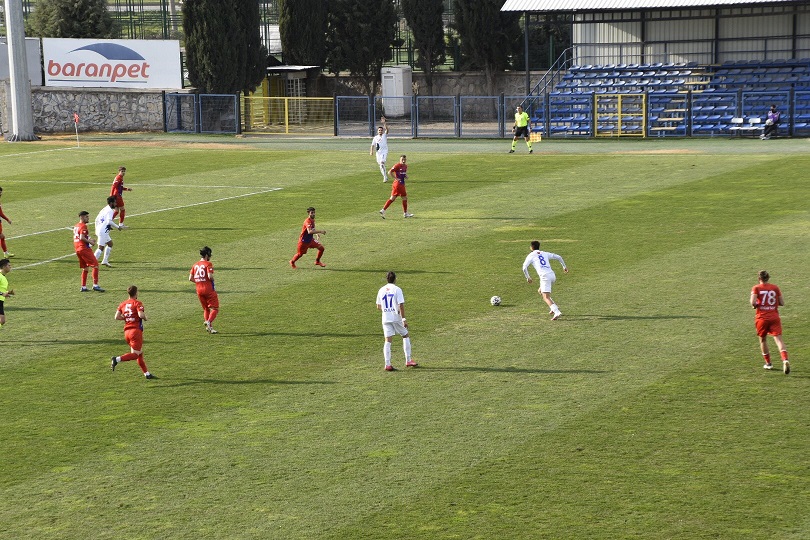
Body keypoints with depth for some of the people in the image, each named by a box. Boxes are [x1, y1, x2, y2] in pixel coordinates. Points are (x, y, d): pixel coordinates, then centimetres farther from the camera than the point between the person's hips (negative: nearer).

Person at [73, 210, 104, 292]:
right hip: (84, 249, -9)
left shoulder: (75, 226, 18)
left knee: (85, 268, 16)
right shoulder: (83, 226, -11)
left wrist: (88, 239, 18)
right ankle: (95, 285, -15)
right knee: (95, 265, -8)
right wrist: (90, 241, -10)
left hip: (77, 249, 9)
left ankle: (83, 287, 14)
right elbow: (82, 237, -23)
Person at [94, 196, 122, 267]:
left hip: (99, 229, 10)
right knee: (100, 247, -9)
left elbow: (97, 219, 20)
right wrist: (118, 227, -14)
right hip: (103, 231, -10)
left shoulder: (104, 209, 17)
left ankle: (105, 261, 22)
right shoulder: (110, 211, -11)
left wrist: (96, 230, 26)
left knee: (110, 243, 21)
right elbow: (109, 221, -24)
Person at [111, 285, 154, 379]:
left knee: (140, 353, 15)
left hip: (127, 331, 7)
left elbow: (117, 317, 1)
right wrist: (145, 317, -1)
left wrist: (126, 317, 14)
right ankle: (117, 359, -27)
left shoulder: (123, 304, 10)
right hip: (136, 331, -7)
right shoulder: (138, 303, -8)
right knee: (135, 354, -7)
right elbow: (141, 315, -23)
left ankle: (146, 373, 18)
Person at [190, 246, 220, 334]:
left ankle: (209, 327, 12)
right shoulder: (208, 264, -9)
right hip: (209, 289, -6)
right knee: (215, 308, -2)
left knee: (206, 309, 18)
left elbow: (190, 278, 7)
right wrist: (212, 279, -1)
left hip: (199, 290, 6)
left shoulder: (195, 265, 10)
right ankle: (209, 322, -26)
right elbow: (210, 276, -22)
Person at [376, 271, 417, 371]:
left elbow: (378, 307, 13)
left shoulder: (381, 290, 8)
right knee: (406, 336, 14)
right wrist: (404, 319, -13)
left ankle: (387, 364, -7)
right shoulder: (397, 289, -7)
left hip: (386, 318, 4)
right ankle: (408, 361, 12)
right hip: (396, 318, -4)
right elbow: (401, 305, -14)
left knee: (388, 341, 1)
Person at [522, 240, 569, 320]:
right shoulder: (545, 254, 23)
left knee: (546, 298, -10)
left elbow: (524, 267, -2)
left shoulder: (531, 256, 9)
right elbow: (558, 257, 23)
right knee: (540, 291, 26)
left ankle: (557, 312, -31)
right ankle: (554, 308, 15)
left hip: (545, 277, -6)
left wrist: (528, 277, 10)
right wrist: (564, 266, 34)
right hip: (552, 275, 6)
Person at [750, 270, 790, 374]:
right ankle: (785, 360, -30)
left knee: (763, 339, 19)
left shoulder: (756, 288, -3)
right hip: (774, 317, 1)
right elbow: (782, 303, 7)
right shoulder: (775, 288, 5)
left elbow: (753, 302, -17)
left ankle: (768, 363, 26)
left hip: (762, 318, -1)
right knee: (778, 339, -7)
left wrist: (755, 306, 5)